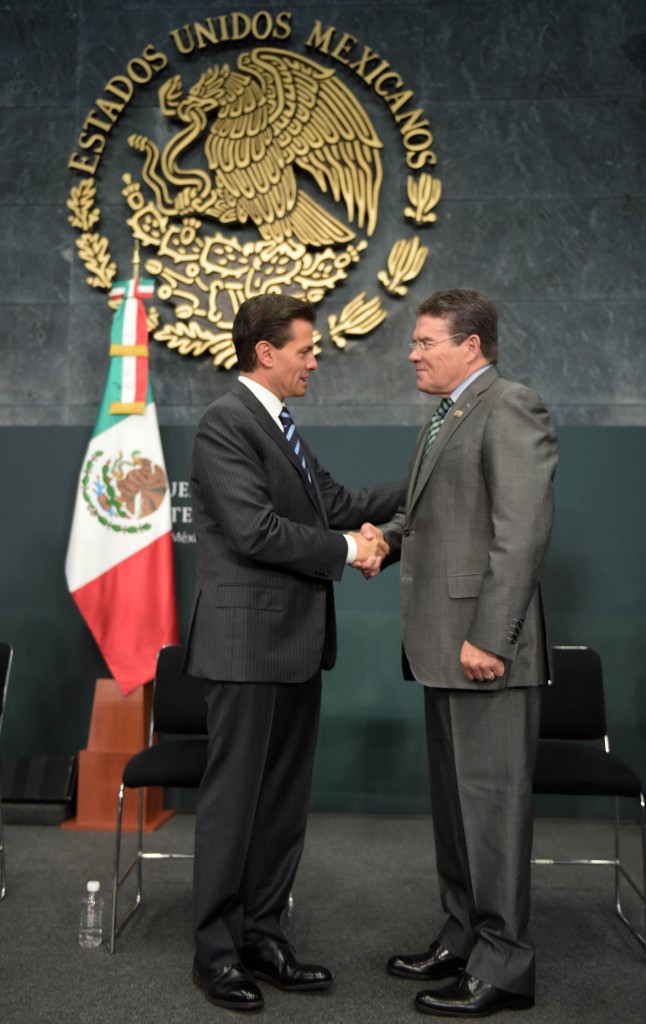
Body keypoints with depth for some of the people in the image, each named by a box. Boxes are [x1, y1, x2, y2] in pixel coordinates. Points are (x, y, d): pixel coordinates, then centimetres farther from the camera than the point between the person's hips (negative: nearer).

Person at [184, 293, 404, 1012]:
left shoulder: (279, 427, 17)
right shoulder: (224, 423, -13)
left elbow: (336, 504, 14)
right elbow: (256, 531, -22)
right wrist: (348, 549, -12)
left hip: (296, 641, 9)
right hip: (248, 640, -9)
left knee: (284, 798, 15)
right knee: (234, 798, 3)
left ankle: (262, 936, 28)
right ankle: (216, 951, 19)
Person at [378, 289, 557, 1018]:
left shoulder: (511, 409, -12)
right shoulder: (445, 419, 18)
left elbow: (522, 533, -20)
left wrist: (488, 637, -23)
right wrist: (385, 540, 2)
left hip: (486, 647, -10)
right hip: (442, 645, 10)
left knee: (493, 800, 1)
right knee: (454, 798, 18)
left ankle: (502, 965, 15)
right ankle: (464, 936, 33)